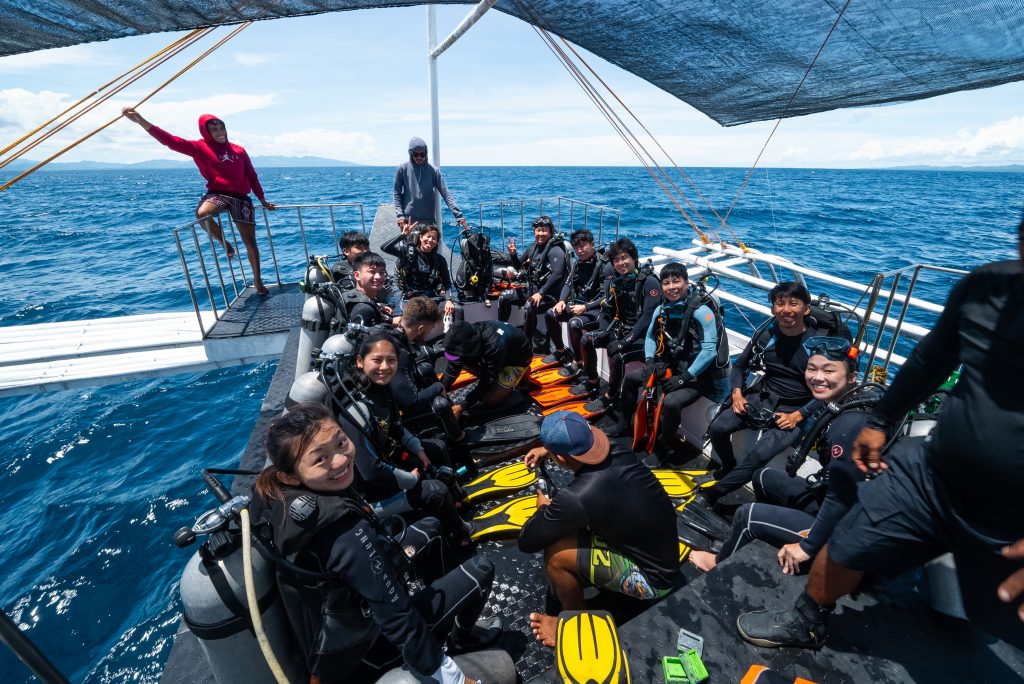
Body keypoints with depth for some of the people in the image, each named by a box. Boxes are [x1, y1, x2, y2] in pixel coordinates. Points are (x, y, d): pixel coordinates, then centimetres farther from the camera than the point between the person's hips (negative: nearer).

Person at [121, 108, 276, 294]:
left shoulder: (239, 150, 14)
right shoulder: (200, 148, 7)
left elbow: (252, 177, 18)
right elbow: (170, 141, -3)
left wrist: (263, 201, 19)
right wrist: (141, 120, -14)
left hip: (241, 198, 1)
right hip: (217, 194, -1)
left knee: (250, 241, -3)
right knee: (202, 213, -36)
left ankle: (257, 280, 10)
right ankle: (224, 243, -6)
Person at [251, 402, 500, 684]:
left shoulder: (282, 494, -15)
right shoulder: (348, 533, -40)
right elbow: (397, 619, -31)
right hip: (357, 653, -7)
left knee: (427, 530, 14)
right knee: (479, 571, -4)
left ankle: (441, 597, 35)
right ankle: (462, 636, 26)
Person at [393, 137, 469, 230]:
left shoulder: (433, 170, 0)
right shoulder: (403, 168, 0)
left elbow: (446, 195, -6)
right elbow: (397, 194, 4)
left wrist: (459, 216, -16)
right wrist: (400, 216, -9)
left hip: (428, 221, 1)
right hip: (408, 220, -1)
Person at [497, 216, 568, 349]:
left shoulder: (555, 250, -15)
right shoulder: (533, 247, 9)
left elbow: (557, 274, -29)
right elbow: (520, 266, 19)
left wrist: (541, 293, -33)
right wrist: (513, 254, -2)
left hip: (549, 294, -8)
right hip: (531, 288, 8)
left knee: (528, 307, -35)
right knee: (504, 297, 5)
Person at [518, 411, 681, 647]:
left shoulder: (576, 497, -32)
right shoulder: (619, 455, -12)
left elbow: (527, 542, -18)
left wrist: (542, 509, 0)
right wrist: (549, 449, 12)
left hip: (653, 578, -7)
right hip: (665, 553, 7)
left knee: (556, 553, -14)